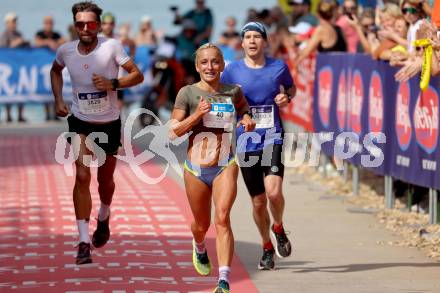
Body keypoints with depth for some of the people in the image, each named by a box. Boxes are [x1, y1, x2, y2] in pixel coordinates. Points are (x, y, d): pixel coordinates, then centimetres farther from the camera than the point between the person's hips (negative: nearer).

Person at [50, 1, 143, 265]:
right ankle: (84, 242, -18)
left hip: (109, 123, 0)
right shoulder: (66, 51, -5)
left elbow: (137, 75, -11)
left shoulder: (112, 47, -15)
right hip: (80, 121, 0)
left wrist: (113, 83, -26)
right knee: (83, 177, -16)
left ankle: (104, 218, 49)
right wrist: (58, 100, 7)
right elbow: (56, 71, 18)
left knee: (105, 179, 16)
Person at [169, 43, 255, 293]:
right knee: (202, 225, 15)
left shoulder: (233, 92, 3)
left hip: (226, 166, 0)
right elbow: (174, 130, -6)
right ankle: (199, 249, 54)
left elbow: (244, 109, 25)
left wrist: (248, 121, 3)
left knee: (222, 218, -20)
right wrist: (196, 115, -20)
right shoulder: (188, 93, -3)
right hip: (196, 168, 0)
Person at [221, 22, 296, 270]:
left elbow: (291, 87, 20)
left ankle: (278, 229, 11)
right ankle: (267, 249, 28)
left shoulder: (278, 67, 1)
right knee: (258, 201, 6)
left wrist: (287, 97, -2)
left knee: (273, 191, -21)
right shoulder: (233, 70, 0)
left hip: (273, 138, -1)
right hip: (247, 142, 1)